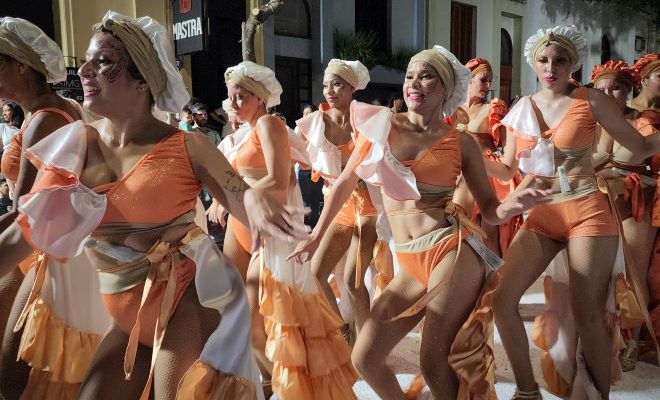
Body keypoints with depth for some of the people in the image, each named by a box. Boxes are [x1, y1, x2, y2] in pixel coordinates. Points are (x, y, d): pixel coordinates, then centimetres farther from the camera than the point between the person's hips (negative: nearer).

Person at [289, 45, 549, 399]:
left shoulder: (461, 144, 2)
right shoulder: (381, 124, 5)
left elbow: (490, 210, 5)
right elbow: (345, 182, 11)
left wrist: (514, 204, -18)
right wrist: (315, 237, 13)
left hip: (453, 252, -3)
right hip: (410, 265, 4)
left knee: (434, 363, -2)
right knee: (364, 359, 4)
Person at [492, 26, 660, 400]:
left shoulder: (591, 100, -1)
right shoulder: (521, 109, 9)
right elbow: (506, 168, 14)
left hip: (587, 212, -3)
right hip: (541, 216, 4)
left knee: (587, 315, -2)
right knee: (503, 300, -8)